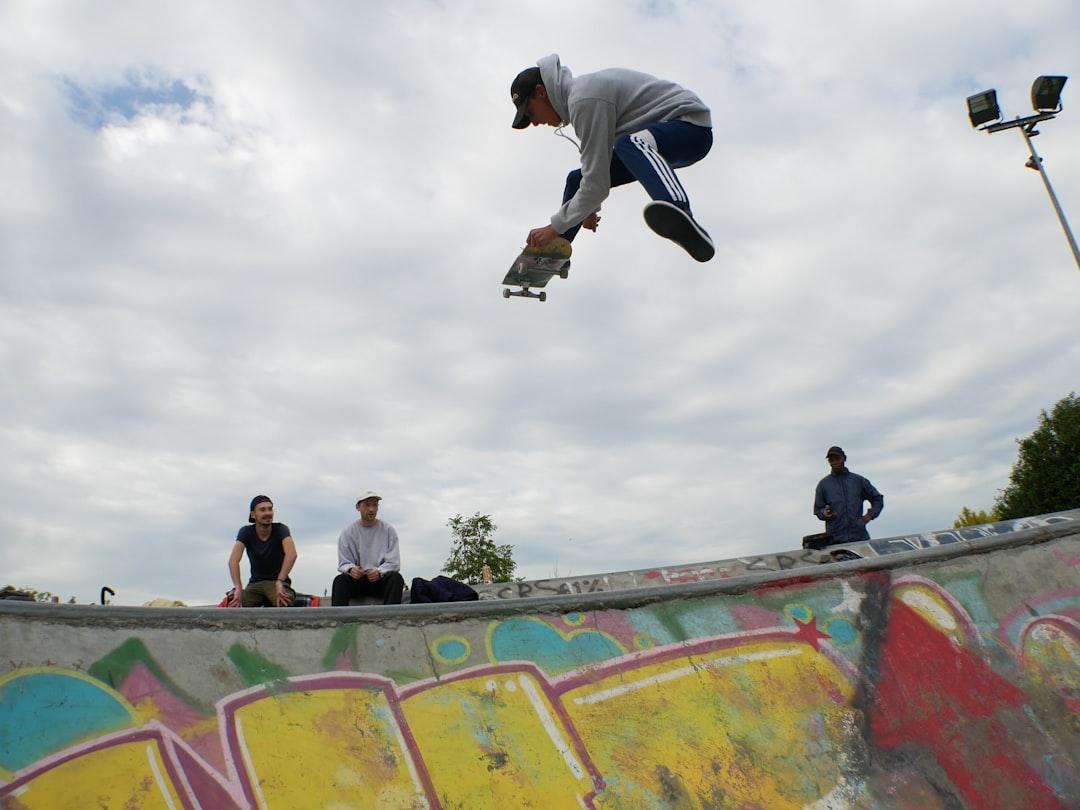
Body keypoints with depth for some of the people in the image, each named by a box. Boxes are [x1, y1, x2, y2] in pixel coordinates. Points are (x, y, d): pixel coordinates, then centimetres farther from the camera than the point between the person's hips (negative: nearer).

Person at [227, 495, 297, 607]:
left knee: (285, 602, -35)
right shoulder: (246, 532, -6)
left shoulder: (281, 529, -11)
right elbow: (233, 560, -21)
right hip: (255, 583, 3)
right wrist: (238, 588, -36)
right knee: (234, 604, -26)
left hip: (278, 582, -2)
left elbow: (291, 554, -29)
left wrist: (279, 582, -42)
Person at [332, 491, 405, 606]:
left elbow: (393, 563, -2)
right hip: (357, 580, 1)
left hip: (381, 579, -1)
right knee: (340, 580, -29)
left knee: (396, 577, -32)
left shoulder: (388, 530, 3)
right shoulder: (347, 532, 5)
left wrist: (379, 572, -24)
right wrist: (351, 569, -23)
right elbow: (343, 563, 2)